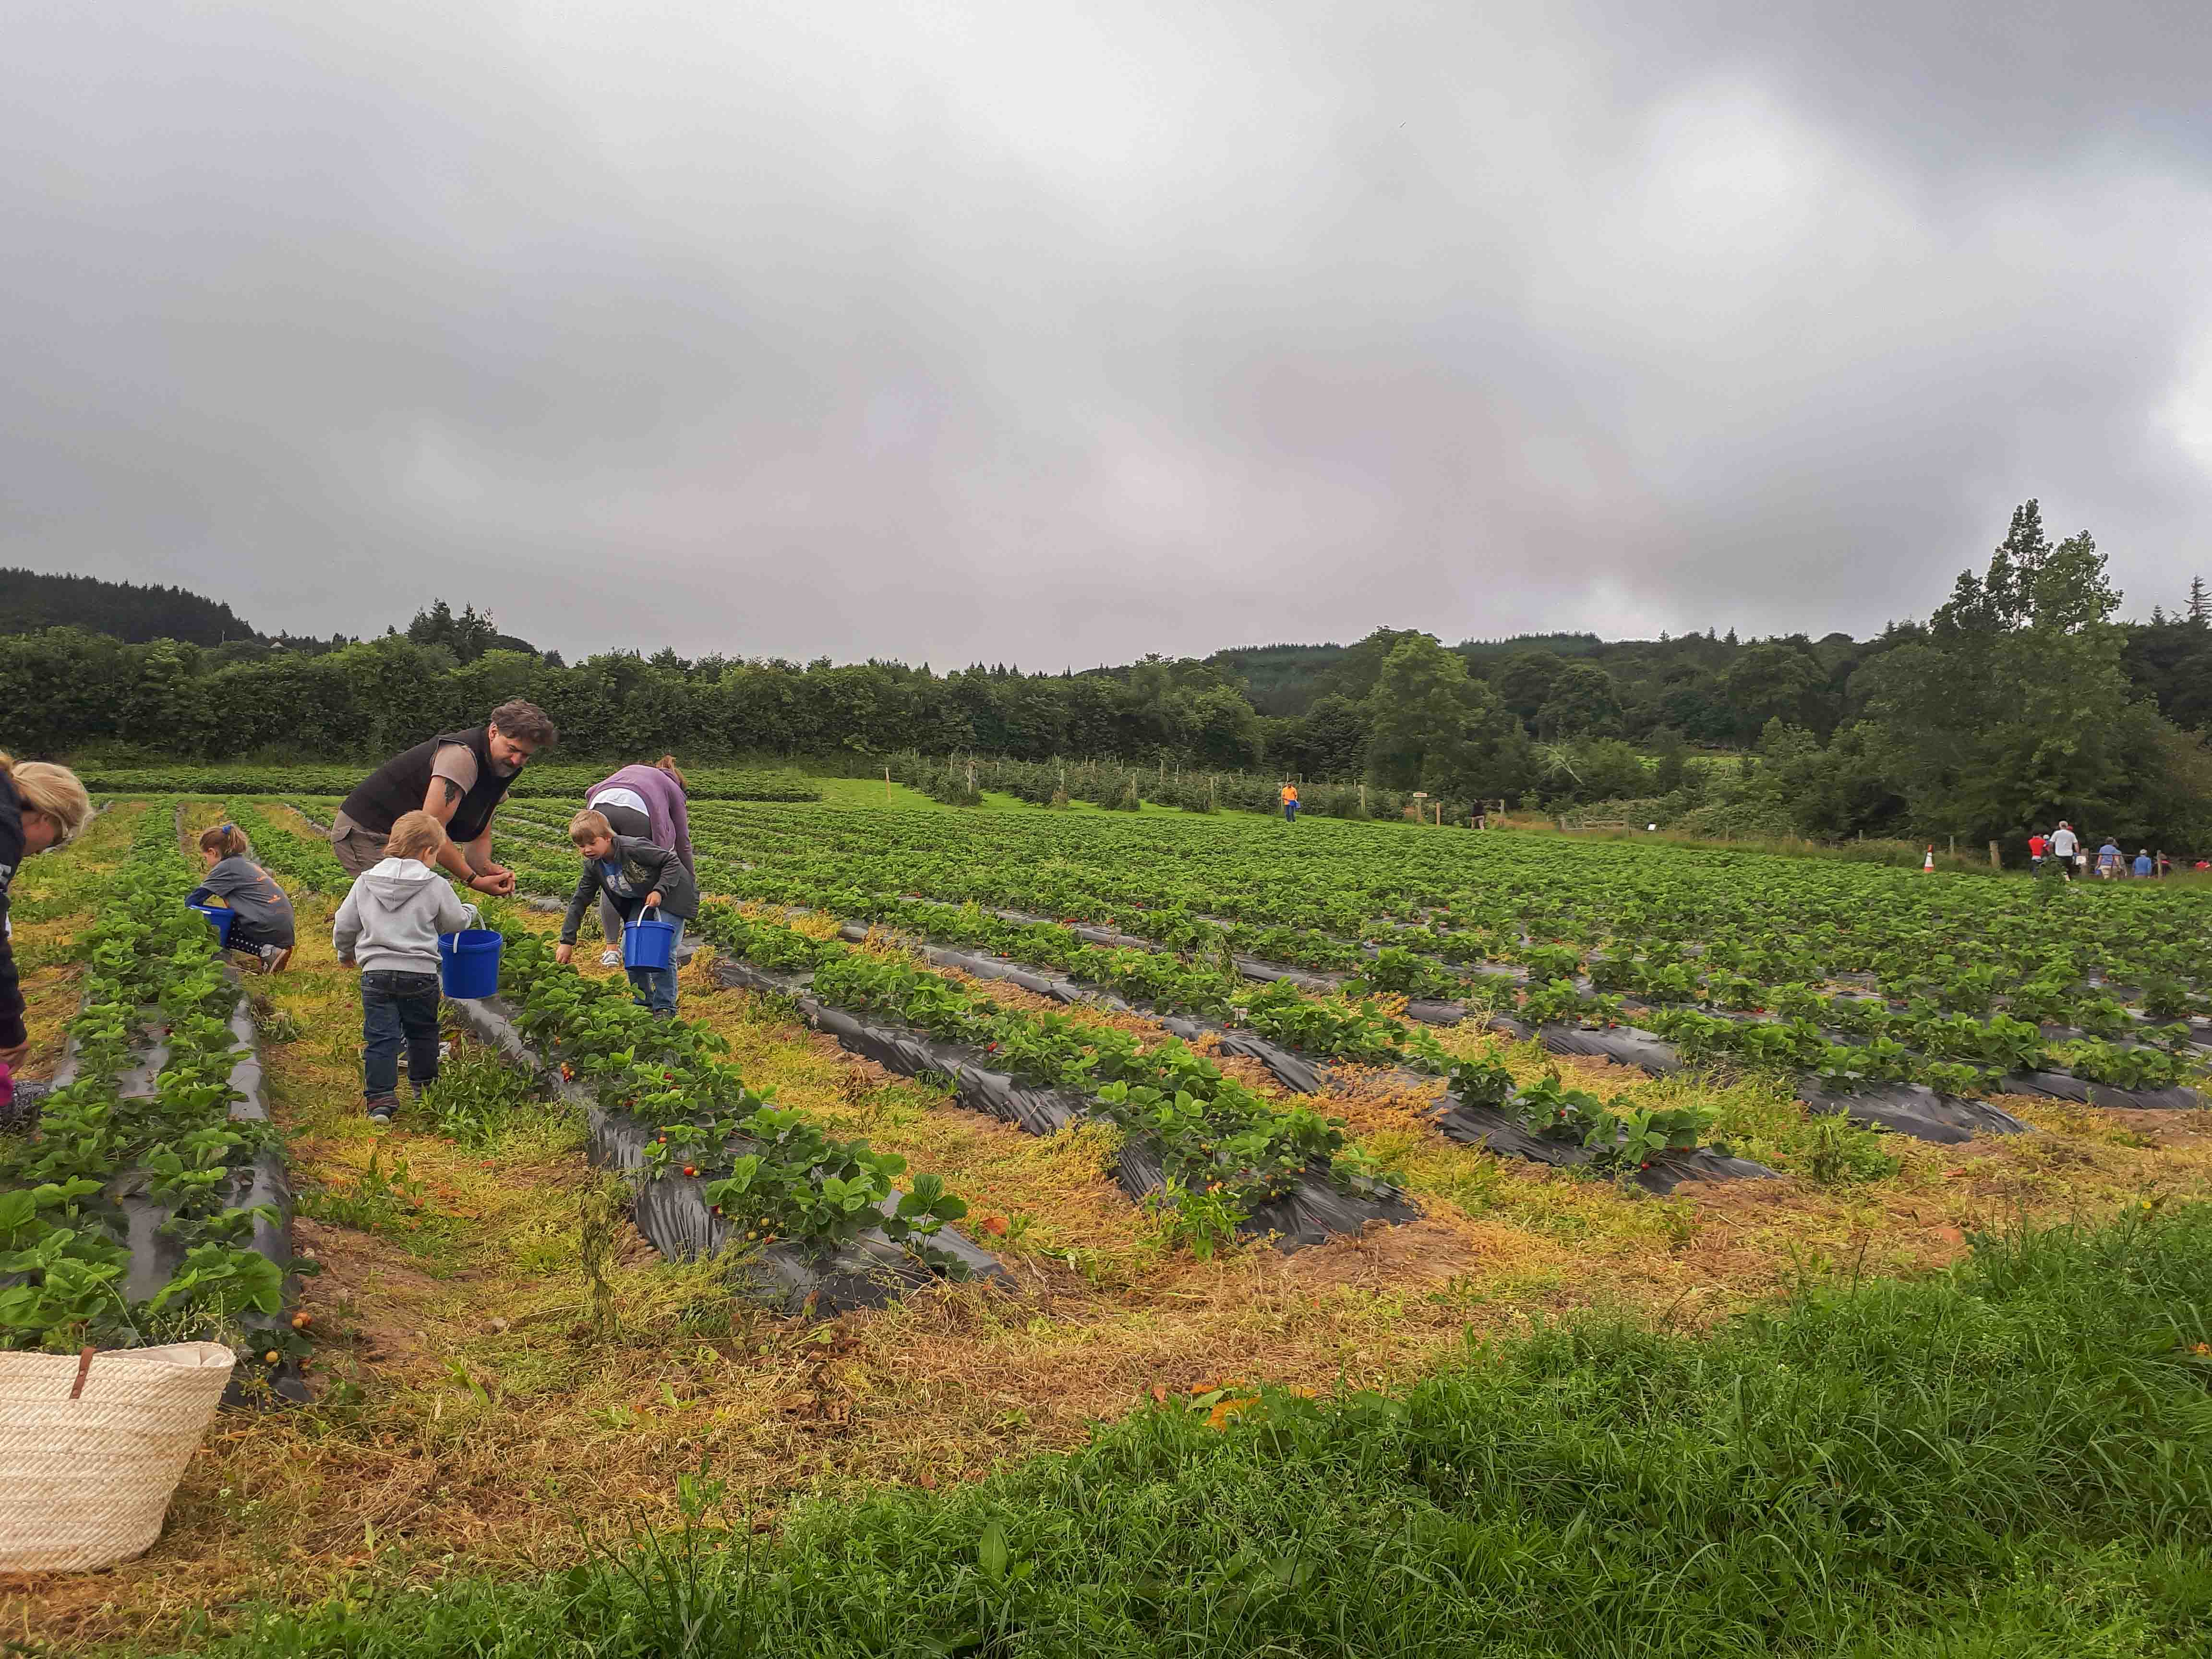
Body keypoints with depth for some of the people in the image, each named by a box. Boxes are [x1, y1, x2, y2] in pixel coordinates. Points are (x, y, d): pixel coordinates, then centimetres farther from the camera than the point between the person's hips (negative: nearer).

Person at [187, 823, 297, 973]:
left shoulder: (226, 867, -4)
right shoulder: (246, 863, 20)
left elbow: (194, 899, -4)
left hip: (269, 928, -8)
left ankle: (267, 952, -8)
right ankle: (274, 949, 6)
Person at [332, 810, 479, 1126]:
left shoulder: (365, 882, 4)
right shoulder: (435, 886, -4)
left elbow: (344, 926, 11)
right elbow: (455, 922, 9)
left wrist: (345, 953, 32)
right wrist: (470, 911, 33)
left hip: (376, 973, 1)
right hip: (420, 974, -1)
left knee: (379, 1037, 3)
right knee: (422, 1032, 18)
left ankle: (380, 1100, -3)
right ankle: (425, 1085, 33)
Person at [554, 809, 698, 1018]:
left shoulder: (632, 848, -31)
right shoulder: (593, 867, -9)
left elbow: (672, 861, -25)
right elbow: (579, 901, -3)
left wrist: (659, 891, -35)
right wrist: (567, 941, -6)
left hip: (670, 893, -7)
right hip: (640, 899, 8)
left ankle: (665, 1008, -6)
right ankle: (644, 1003, 15)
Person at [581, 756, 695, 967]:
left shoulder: (631, 770, 42)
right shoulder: (673, 789, 33)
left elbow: (591, 792, 26)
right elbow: (682, 840, 32)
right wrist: (691, 879, 40)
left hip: (599, 807, 3)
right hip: (637, 812, -3)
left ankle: (611, 950, 14)